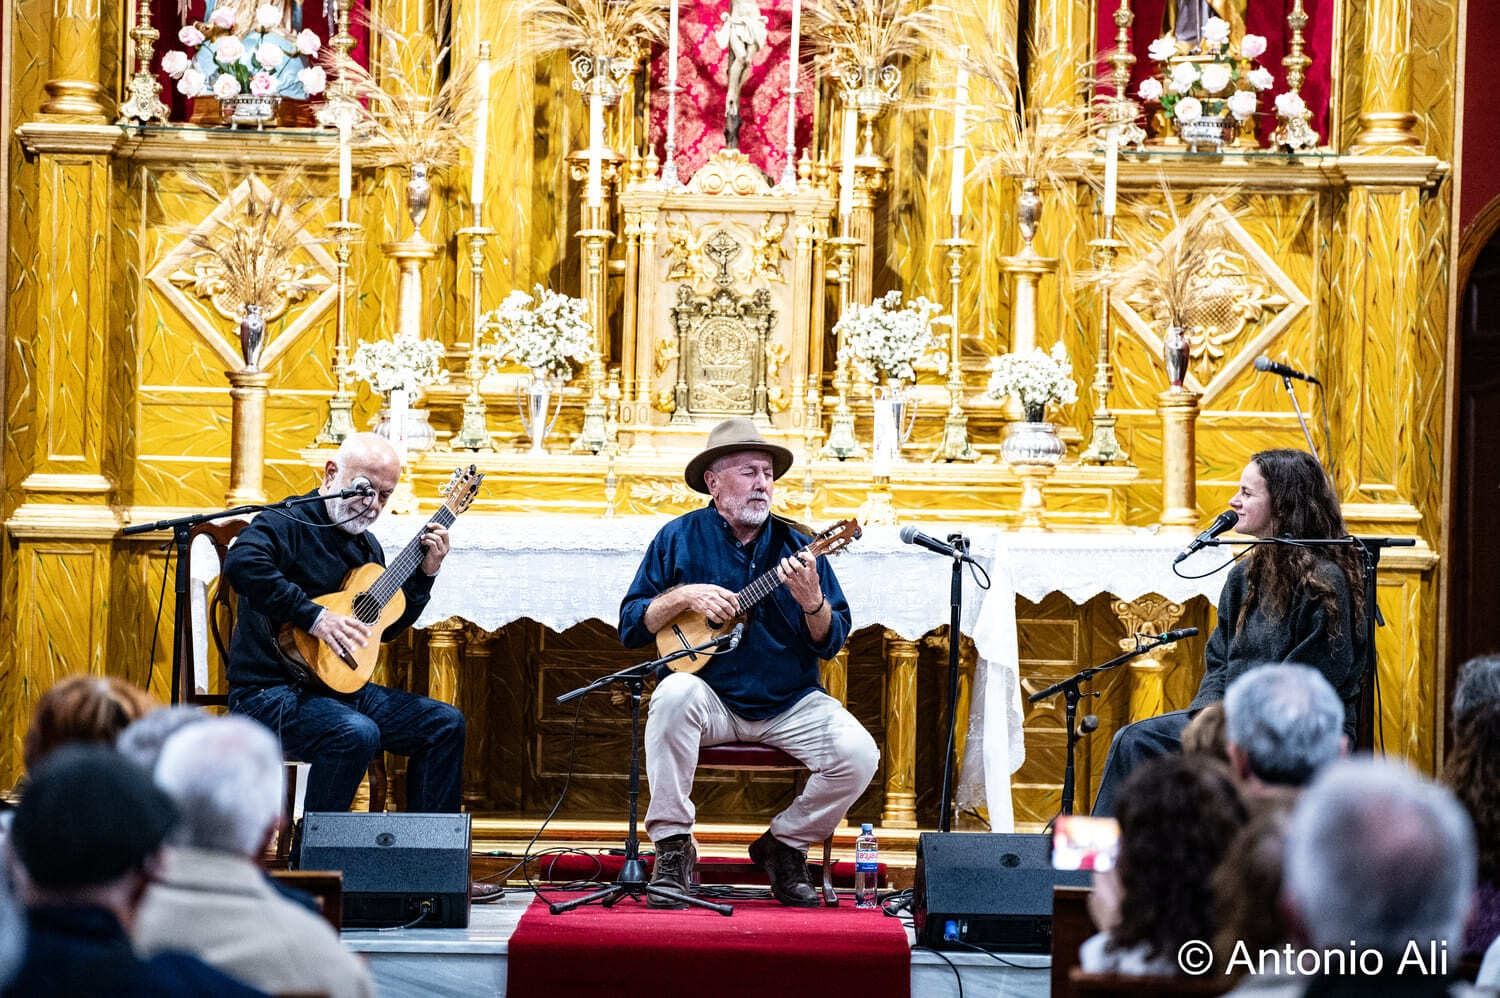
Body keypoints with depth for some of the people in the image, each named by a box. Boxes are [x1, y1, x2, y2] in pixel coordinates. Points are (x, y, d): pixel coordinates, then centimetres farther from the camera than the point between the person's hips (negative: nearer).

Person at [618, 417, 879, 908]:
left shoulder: (795, 544, 4)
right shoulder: (679, 538, 2)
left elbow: (831, 643, 1)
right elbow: (630, 626, 0)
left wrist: (812, 601, -19)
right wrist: (683, 597, -16)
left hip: (790, 707, 2)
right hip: (713, 700, -2)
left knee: (858, 755, -22)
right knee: (675, 693, -35)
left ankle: (784, 844, 6)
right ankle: (672, 847, -22)